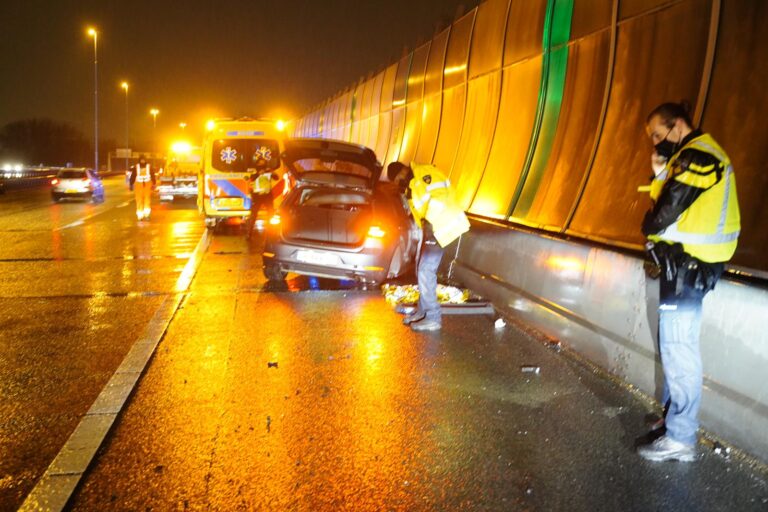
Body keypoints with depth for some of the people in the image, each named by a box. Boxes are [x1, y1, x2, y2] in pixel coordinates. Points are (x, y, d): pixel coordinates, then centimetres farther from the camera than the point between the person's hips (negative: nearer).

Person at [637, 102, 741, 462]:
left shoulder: (696, 156, -15)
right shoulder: (698, 155, 19)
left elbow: (664, 214, -19)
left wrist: (648, 225, 1)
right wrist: (661, 175, 5)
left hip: (688, 264, -11)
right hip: (688, 262, 11)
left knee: (678, 347, -7)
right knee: (675, 344, 16)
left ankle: (680, 439, -1)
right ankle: (673, 415, 28)